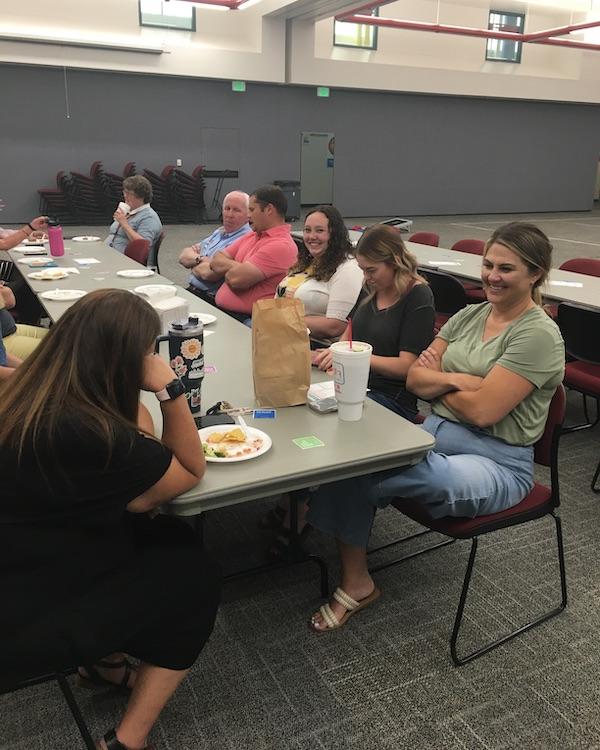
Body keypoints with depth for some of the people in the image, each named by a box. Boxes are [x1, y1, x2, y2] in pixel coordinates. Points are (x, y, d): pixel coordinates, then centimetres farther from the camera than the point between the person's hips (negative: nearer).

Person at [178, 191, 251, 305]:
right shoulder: (218, 232, 17)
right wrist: (199, 259, -9)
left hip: (210, 299, -8)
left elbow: (208, 273, -21)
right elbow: (184, 256, 13)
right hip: (191, 290, 8)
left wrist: (193, 264, 1)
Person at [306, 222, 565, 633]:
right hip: (436, 431, 7)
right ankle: (356, 582, -8)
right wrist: (455, 379, -12)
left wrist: (437, 383, -3)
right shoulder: (469, 315, 10)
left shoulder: (539, 335, -11)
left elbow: (483, 410, -19)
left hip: (497, 461, -6)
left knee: (361, 476, -31)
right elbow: (415, 378, 6)